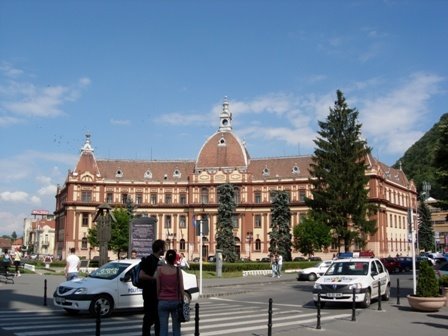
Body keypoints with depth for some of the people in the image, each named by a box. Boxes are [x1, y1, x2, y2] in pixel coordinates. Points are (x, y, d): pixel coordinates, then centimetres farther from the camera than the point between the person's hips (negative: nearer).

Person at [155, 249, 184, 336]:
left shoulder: (160, 270, -5)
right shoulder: (178, 270, -5)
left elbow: (157, 288, 0)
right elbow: (181, 288, -2)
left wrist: (158, 299, 12)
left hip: (163, 302, 0)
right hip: (176, 301, 0)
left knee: (163, 327, 3)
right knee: (176, 327, 10)